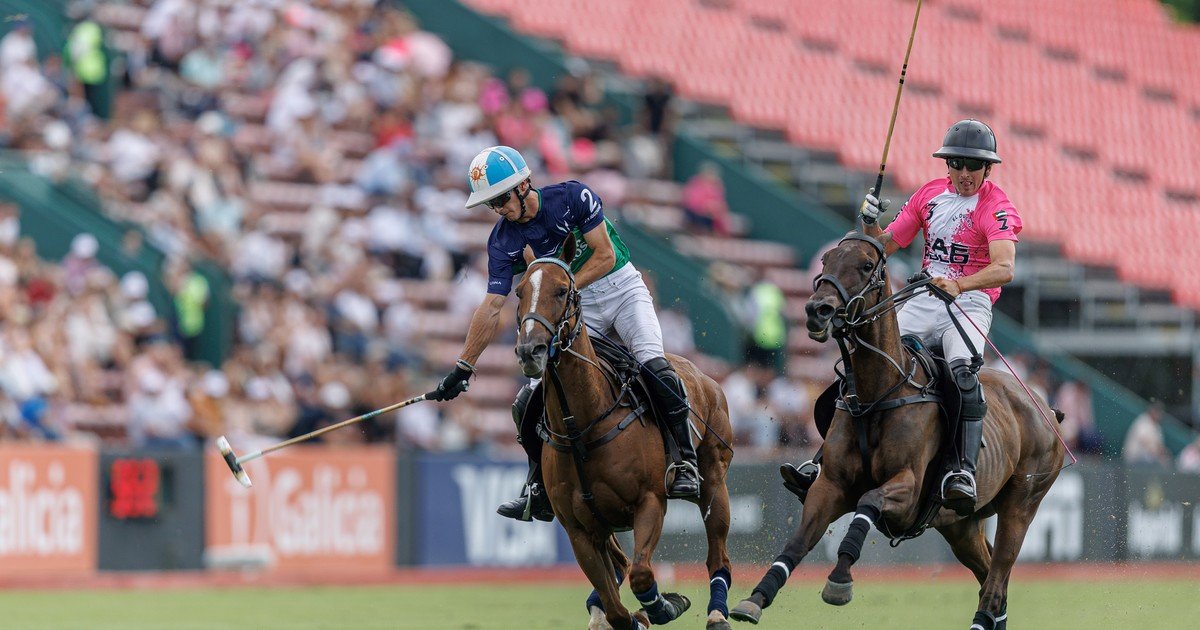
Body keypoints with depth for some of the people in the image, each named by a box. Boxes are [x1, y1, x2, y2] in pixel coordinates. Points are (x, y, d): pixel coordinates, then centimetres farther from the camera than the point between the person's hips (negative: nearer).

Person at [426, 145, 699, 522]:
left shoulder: (572, 197, -16)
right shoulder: (504, 242, -8)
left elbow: (605, 256, -15)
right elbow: (492, 308, -8)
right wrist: (463, 368, -13)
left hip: (621, 289, -3)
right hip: (576, 310, 3)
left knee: (653, 366, -27)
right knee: (531, 402, -10)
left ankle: (685, 462, -17)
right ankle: (539, 494, 2)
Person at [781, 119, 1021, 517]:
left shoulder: (996, 207, -8)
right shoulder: (930, 194, 11)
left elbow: (1004, 268, -24)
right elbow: (886, 245, 14)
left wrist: (959, 284, -41)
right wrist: (870, 225, -9)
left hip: (970, 302, -6)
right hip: (923, 301, 6)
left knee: (963, 371, -33)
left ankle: (964, 472, -41)